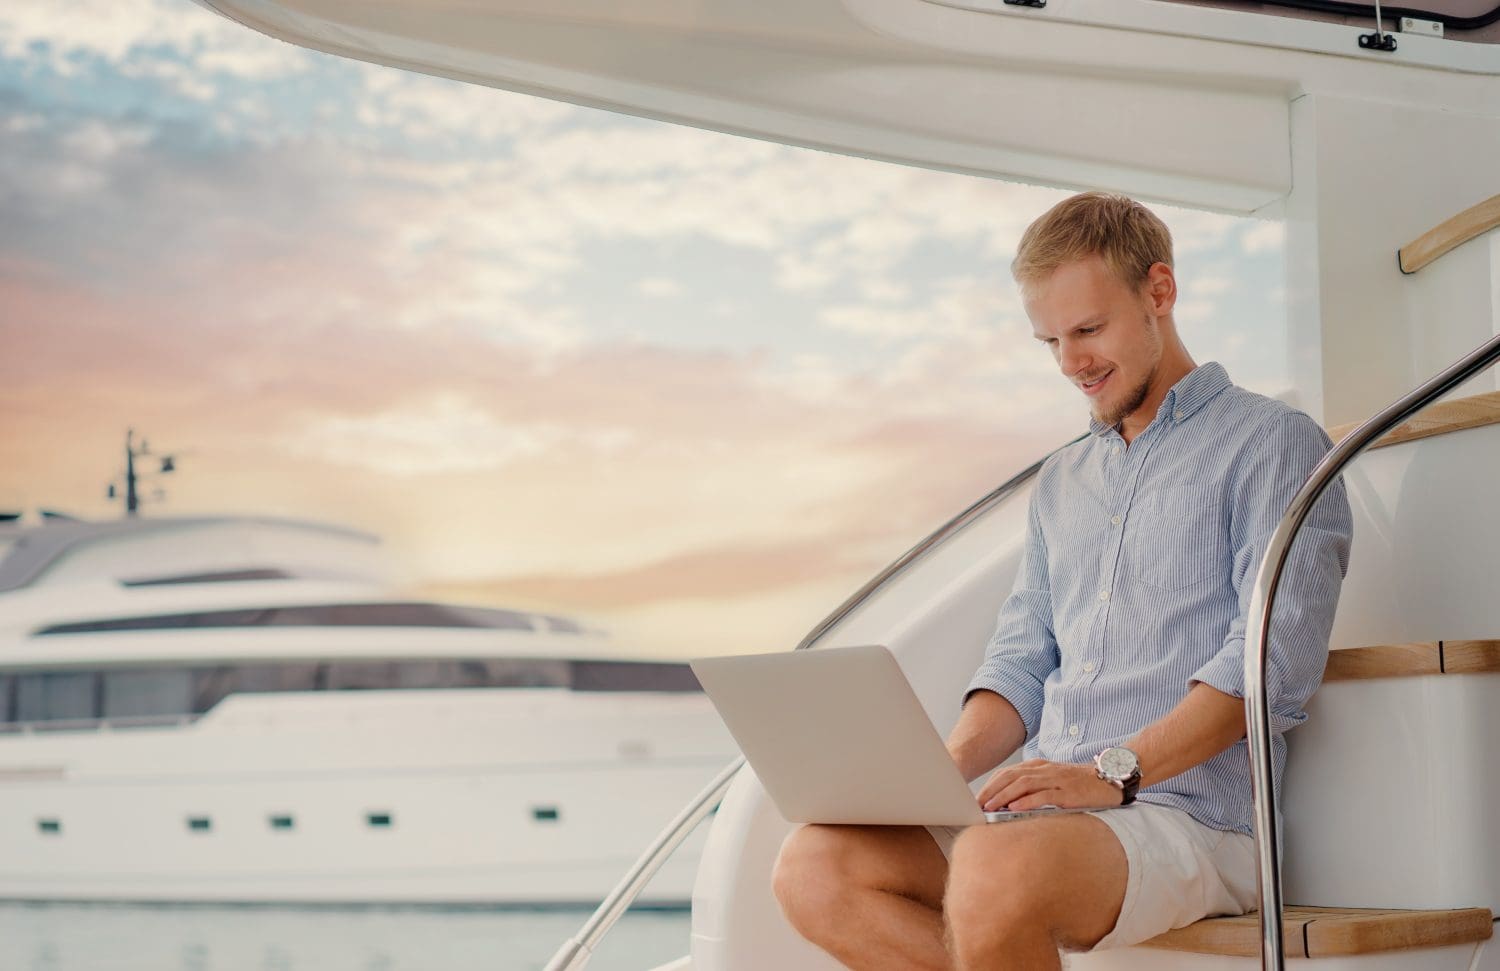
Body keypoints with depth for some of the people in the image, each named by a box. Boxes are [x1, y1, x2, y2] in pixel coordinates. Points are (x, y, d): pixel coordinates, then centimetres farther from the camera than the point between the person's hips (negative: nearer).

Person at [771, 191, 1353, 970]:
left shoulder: (1270, 442, 2)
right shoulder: (1060, 481, 25)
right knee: (813, 868, -16)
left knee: (994, 872, -37)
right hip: (1046, 810, 7)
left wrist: (1116, 772, -20)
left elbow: (1275, 658, -10)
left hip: (1188, 814, -7)